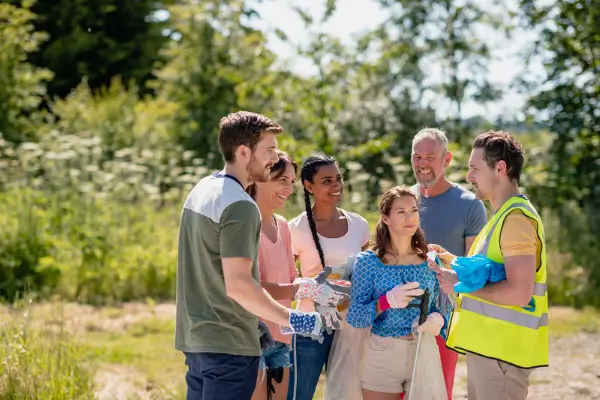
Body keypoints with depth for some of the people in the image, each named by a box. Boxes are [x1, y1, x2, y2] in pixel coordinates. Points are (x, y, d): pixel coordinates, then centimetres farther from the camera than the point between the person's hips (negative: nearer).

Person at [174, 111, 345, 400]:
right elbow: (238, 284, -25)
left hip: (194, 335, 9)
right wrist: (291, 320, -17)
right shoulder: (240, 206, -18)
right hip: (228, 344, -9)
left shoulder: (202, 189, 11)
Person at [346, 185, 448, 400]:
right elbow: (354, 317, -8)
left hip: (425, 354, 2)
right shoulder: (368, 261, -5)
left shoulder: (430, 261, 2)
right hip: (381, 355, -2)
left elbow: (441, 308, 9)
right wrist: (386, 301, -24)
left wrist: (438, 319, -14)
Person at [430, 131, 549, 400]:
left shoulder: (516, 218, -16)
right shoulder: (504, 215, 17)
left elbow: (519, 293, -25)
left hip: (501, 350, -10)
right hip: (487, 346, 10)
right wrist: (455, 263, 10)